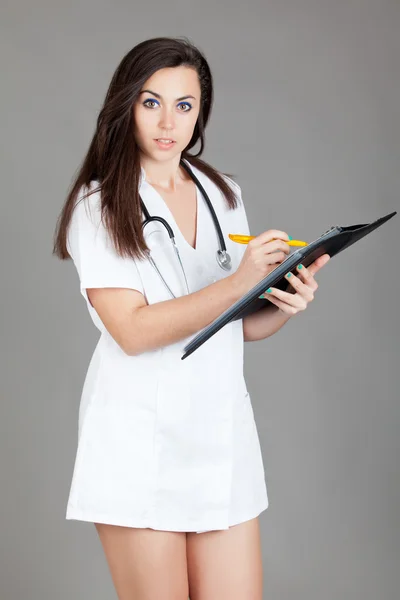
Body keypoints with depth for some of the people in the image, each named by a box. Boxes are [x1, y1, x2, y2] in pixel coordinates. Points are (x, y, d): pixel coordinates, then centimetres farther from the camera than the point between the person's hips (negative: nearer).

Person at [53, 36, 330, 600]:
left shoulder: (225, 196, 13)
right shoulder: (98, 205, -3)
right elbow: (132, 330, -14)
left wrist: (286, 303, -6)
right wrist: (240, 282, -20)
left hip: (223, 433, 5)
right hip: (141, 441, -4)